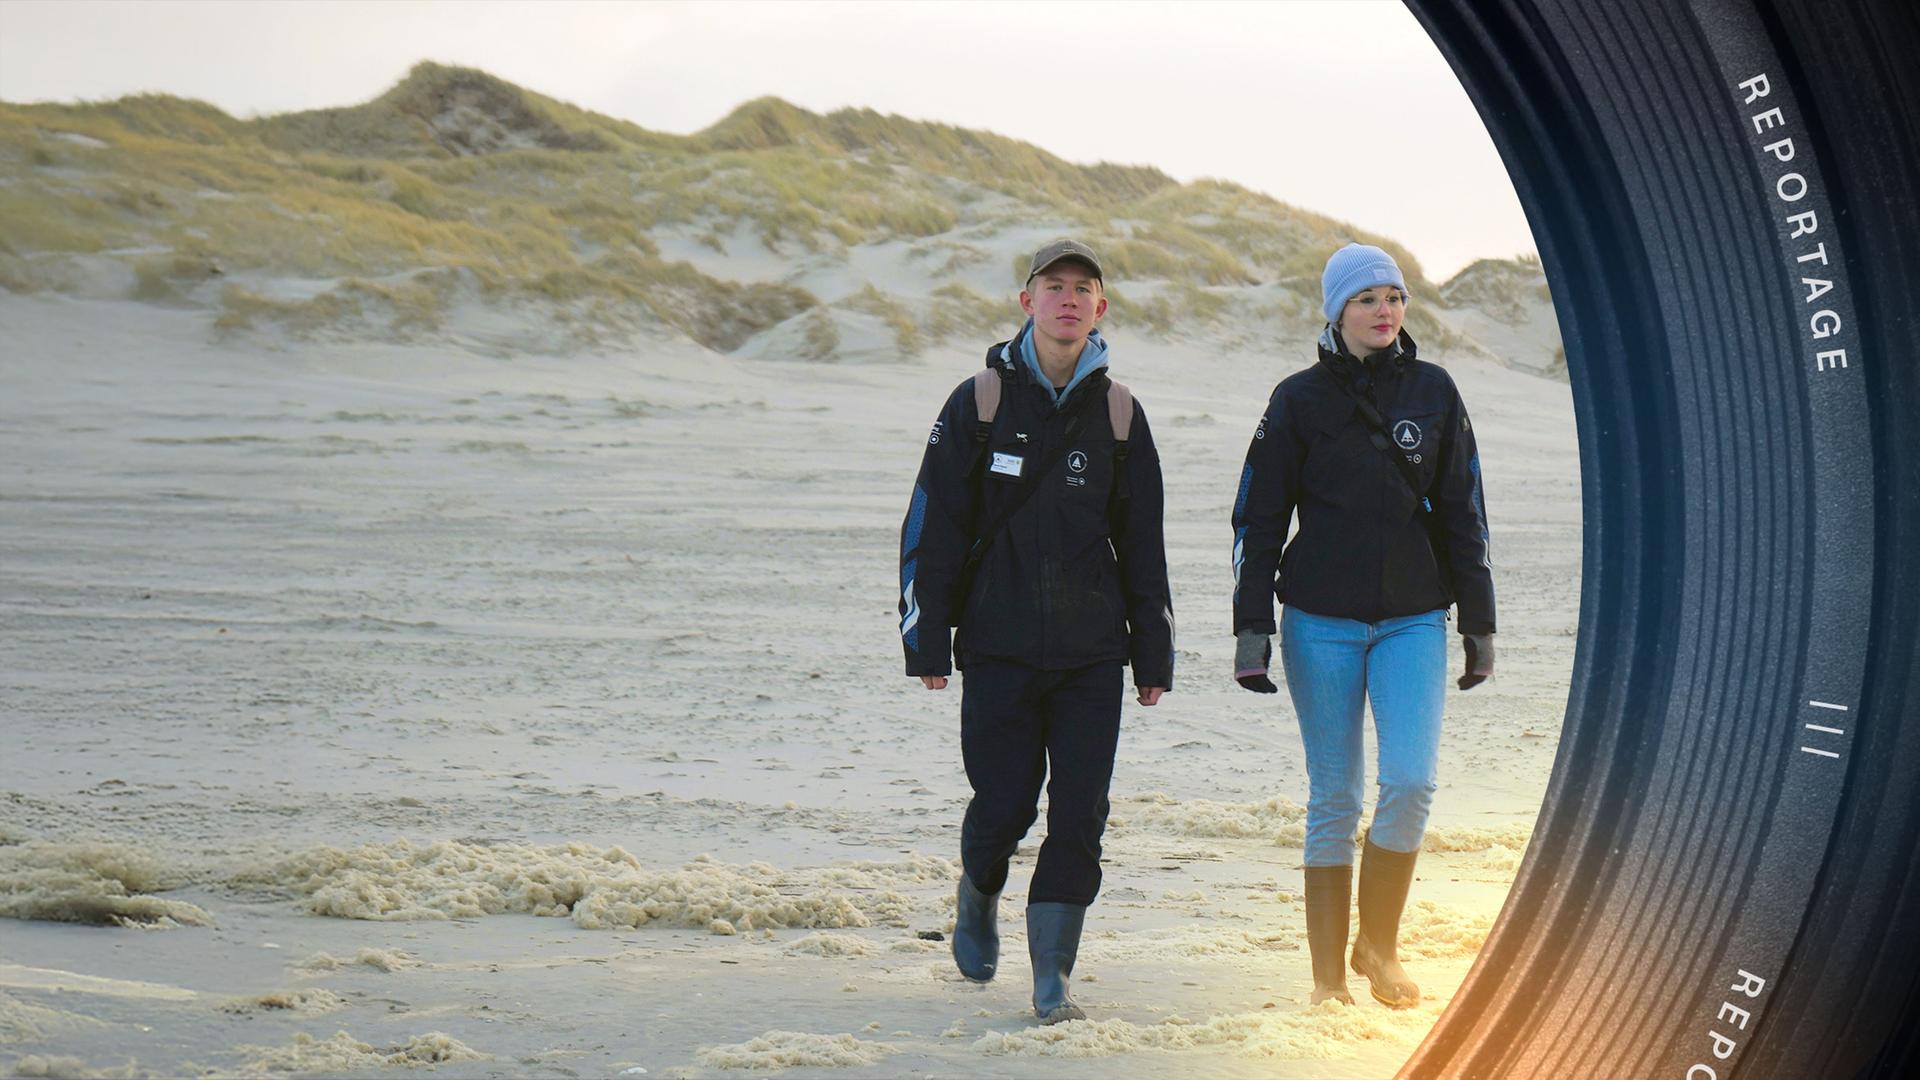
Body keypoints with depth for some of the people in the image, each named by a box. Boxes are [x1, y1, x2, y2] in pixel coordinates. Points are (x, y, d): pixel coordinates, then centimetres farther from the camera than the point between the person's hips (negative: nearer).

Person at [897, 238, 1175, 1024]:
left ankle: (1052, 978, 7)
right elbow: (933, 527, 1)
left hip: (1093, 655, 2)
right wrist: (926, 640, -3)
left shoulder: (1118, 412, 7)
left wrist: (1154, 655, 9)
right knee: (1003, 805, 0)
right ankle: (978, 898, 32)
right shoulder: (979, 402, 0)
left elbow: (1142, 542, 12)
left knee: (1079, 816, -2)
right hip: (998, 648, -2)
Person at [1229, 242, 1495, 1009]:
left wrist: (1478, 623, 9)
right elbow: (1258, 518, 2)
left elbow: (1463, 514, 11)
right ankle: (1329, 975, 10)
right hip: (1321, 622, -1)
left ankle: (1379, 947, 8)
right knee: (1334, 799, 2)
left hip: (1414, 620, 1)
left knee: (1410, 781, -12)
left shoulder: (1433, 391, 6)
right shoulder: (1300, 398, 0)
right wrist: (1251, 627, -5)